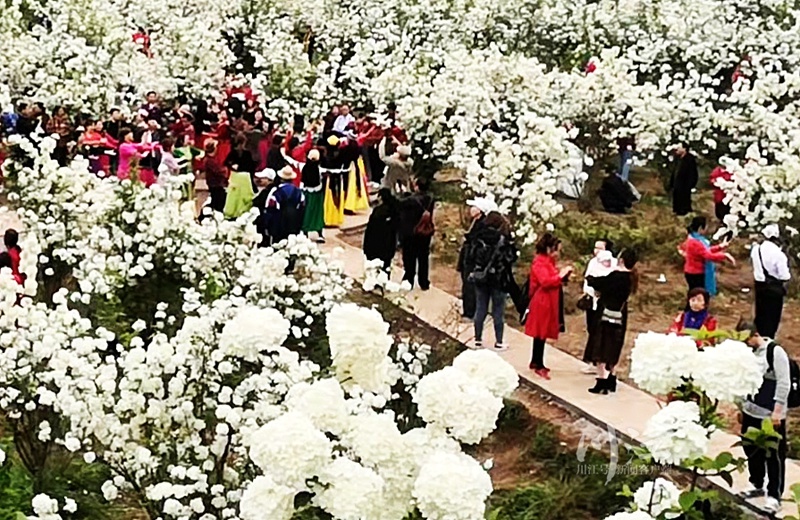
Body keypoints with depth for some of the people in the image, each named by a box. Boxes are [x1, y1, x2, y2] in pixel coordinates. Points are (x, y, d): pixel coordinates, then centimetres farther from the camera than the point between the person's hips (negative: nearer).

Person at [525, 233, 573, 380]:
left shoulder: (548, 262, 17)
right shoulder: (539, 262, -14)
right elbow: (545, 281, -24)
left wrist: (563, 274, 5)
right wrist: (560, 275, -19)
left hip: (549, 302, 10)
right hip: (542, 302, -10)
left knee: (542, 333, 12)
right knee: (540, 333, -8)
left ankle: (536, 362, 19)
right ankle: (538, 365, -6)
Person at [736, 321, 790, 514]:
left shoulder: (775, 351, -13)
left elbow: (784, 383, -14)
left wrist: (777, 411, -17)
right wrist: (741, 407, 15)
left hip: (771, 415, -7)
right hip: (750, 412, 7)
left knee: (774, 455, 0)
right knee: (751, 451, 16)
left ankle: (774, 495, 8)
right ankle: (757, 485, 34)